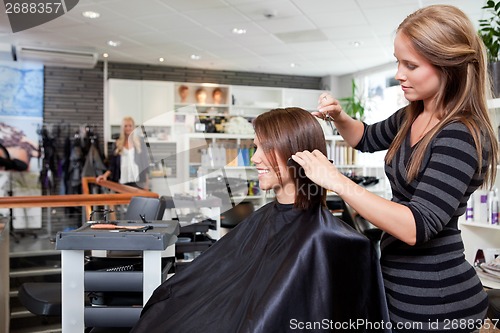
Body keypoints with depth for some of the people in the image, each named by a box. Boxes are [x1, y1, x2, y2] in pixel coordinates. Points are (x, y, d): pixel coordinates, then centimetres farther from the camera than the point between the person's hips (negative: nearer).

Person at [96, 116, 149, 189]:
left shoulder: (140, 141, 6)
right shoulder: (118, 143, 10)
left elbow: (144, 162, 6)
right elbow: (113, 164, 11)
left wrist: (146, 182, 2)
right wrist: (105, 175, -6)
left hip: (137, 181, -1)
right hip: (122, 181, 2)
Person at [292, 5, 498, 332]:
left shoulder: (462, 136, -24)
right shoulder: (410, 117, 2)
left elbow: (417, 227, -31)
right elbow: (368, 139, 20)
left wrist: (338, 181, -31)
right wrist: (339, 116, 0)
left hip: (433, 299, -8)